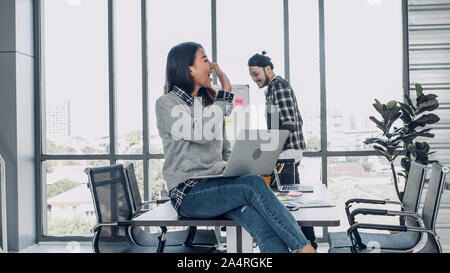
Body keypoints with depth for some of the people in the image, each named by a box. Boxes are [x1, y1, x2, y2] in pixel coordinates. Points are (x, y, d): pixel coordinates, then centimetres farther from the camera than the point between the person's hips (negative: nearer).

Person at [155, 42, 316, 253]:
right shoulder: (166, 104, -1)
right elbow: (202, 134, -17)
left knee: (262, 222, -26)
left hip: (218, 185, 6)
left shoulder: (210, 103, 21)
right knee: (254, 184, -29)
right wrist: (225, 94, -9)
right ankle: (304, 248, -27)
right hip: (188, 193, -5)